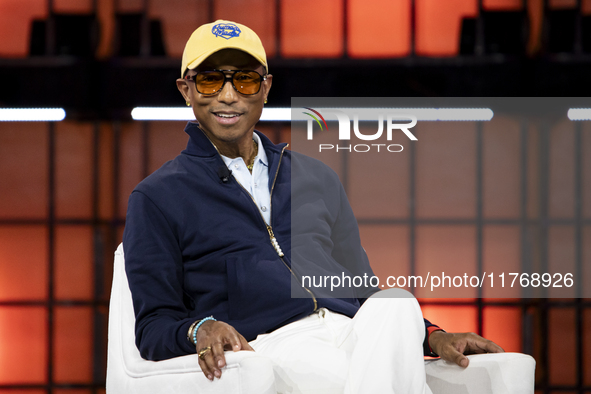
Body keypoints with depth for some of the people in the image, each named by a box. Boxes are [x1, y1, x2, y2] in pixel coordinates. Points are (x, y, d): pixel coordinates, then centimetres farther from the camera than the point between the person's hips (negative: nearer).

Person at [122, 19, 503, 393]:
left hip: (356, 336, 5)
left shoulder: (318, 180, 30)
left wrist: (433, 337, 9)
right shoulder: (157, 198, 16)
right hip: (266, 344, -5)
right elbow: (153, 326, 7)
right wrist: (199, 330, -17)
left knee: (395, 305, -35)